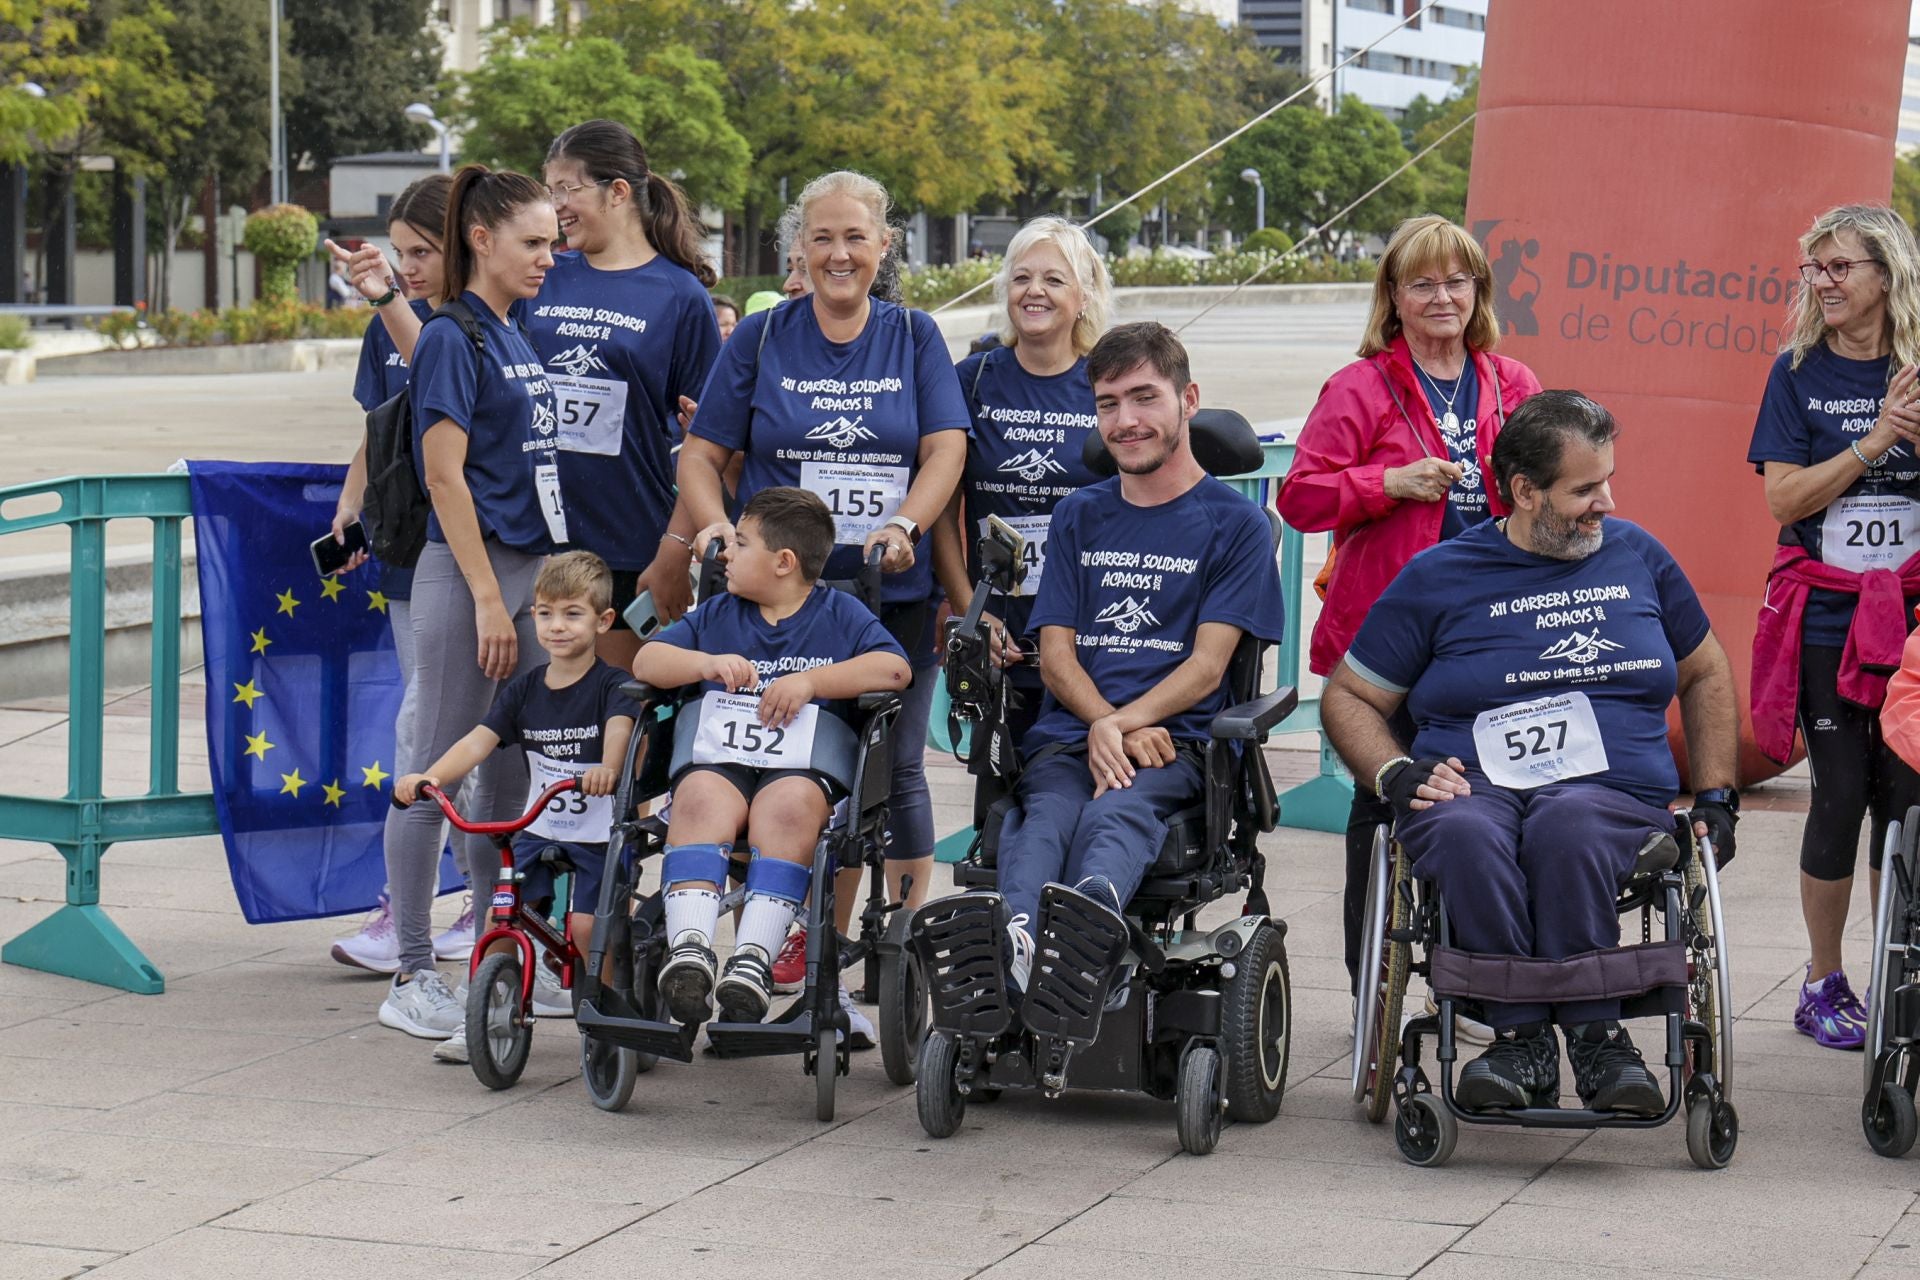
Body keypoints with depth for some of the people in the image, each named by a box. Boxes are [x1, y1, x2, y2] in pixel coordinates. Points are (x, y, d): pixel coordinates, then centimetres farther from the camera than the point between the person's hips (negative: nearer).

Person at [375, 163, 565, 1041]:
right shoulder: (452, 338, -9)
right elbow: (444, 476, -15)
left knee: (510, 771, 11)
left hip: (533, 568, 8)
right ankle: (412, 976, 2)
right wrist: (487, 598, -18)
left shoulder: (518, 340, 15)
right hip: (466, 572, -8)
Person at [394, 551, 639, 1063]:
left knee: (585, 927, -19)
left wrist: (607, 768, -51)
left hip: (599, 834, -4)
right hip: (538, 831, 4)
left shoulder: (611, 685, -7)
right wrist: (429, 776, -22)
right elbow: (479, 741, -4)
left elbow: (620, 728, -27)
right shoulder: (524, 689, 6)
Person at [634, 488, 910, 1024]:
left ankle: (754, 958, -46)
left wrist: (809, 681, -11)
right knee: (699, 798, -34)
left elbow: (894, 668, -1)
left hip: (804, 765, -2)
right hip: (718, 759, 2)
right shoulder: (716, 615, 26)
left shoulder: (840, 613, 15)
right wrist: (706, 663, -5)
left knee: (787, 805, -37)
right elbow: (647, 661, 16)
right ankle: (688, 947, -48)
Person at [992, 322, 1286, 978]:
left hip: (1174, 739, -3)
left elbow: (1207, 665, 2)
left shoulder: (1235, 524, 11)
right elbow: (1056, 654, 14)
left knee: (1117, 813, -38)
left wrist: (1122, 725, -15)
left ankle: (1090, 913, -71)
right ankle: (1011, 932, -65)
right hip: (1066, 733, 3)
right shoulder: (1079, 516, 24)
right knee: (1046, 815, -34)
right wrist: (1107, 726, -8)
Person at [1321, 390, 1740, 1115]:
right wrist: (1398, 774, -3)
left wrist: (1715, 798, 19)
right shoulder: (1439, 577, 10)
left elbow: (1705, 674, 30)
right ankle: (1522, 1037, -33)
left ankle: (1593, 1033, -34)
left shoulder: (1636, 557, 18)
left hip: (1612, 790, 1)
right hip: (1468, 786, 0)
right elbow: (1348, 698, 16)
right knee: (1466, 834, -39)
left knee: (1566, 827, -39)